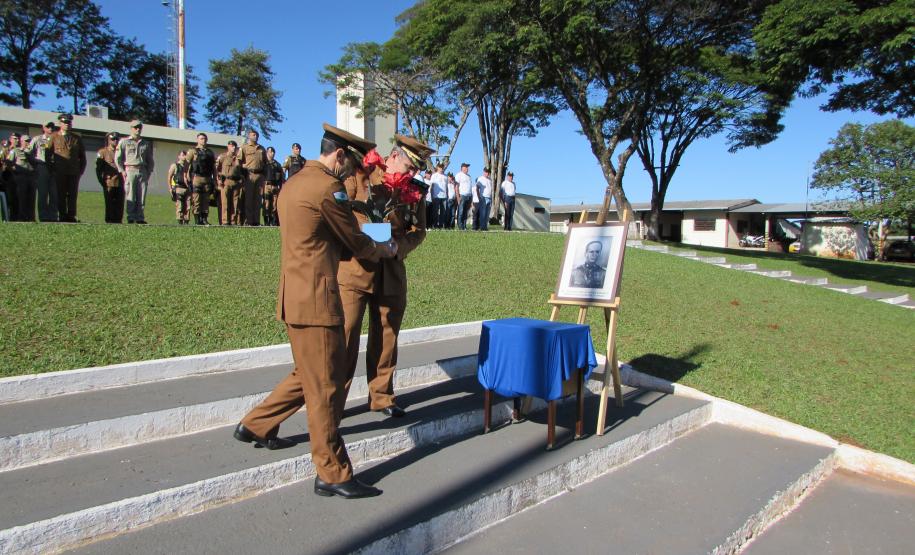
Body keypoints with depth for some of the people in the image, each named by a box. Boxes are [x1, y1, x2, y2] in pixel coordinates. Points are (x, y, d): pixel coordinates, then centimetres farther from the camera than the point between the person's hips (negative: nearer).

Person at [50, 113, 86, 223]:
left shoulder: (77, 138, 13)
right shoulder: (54, 137, 7)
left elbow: (82, 156, 15)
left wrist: (81, 170, 6)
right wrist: (52, 169, 1)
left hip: (74, 172, 1)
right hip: (59, 172, -1)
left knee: (72, 195, 0)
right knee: (61, 195, 0)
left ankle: (71, 216, 4)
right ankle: (62, 216, 3)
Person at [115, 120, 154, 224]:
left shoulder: (146, 144, 19)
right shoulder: (124, 141, 8)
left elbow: (150, 160, 21)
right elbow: (117, 158, 4)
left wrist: (149, 172, 8)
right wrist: (122, 171, -5)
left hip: (143, 172, 3)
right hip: (130, 171, -3)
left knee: (141, 197, -1)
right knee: (130, 197, -5)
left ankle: (140, 218, 2)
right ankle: (131, 218, -4)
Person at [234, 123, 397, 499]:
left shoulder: (293, 184, 16)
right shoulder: (328, 189, -14)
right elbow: (356, 243, -6)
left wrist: (370, 246, 16)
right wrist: (387, 249, 13)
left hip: (295, 296, 10)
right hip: (315, 299, -10)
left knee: (309, 375, 24)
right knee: (325, 387, -2)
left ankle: (256, 426, 38)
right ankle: (333, 475, 9)